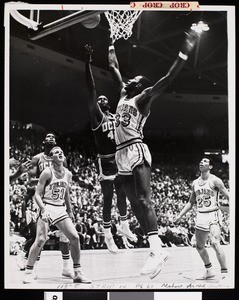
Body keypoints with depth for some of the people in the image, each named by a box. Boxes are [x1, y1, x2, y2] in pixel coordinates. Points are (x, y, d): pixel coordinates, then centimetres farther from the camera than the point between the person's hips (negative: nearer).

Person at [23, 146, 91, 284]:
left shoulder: (68, 174, 8)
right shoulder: (47, 172, -10)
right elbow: (37, 194, -10)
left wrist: (70, 211, 23)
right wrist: (43, 209, -24)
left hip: (61, 209, 5)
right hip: (47, 209, -5)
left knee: (75, 237, -6)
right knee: (41, 240, -15)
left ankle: (78, 273, 3)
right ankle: (29, 272, 0)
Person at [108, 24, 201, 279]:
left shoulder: (143, 98, 1)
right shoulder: (123, 94, 22)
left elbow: (167, 79, -11)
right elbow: (115, 70, 36)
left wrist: (184, 53, -19)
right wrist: (111, 48, 42)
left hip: (136, 151, -8)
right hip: (121, 154, 8)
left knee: (143, 200, -17)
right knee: (135, 203, 3)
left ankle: (156, 251, -23)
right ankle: (154, 249, 4)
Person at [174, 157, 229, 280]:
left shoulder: (215, 181, -5)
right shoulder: (195, 183, 13)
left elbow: (228, 197, -7)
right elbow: (191, 202, 22)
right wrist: (180, 215, 17)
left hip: (213, 215, -7)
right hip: (200, 215, 7)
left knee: (215, 243, -22)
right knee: (199, 246, 13)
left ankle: (224, 272, -16)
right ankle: (209, 271, 29)